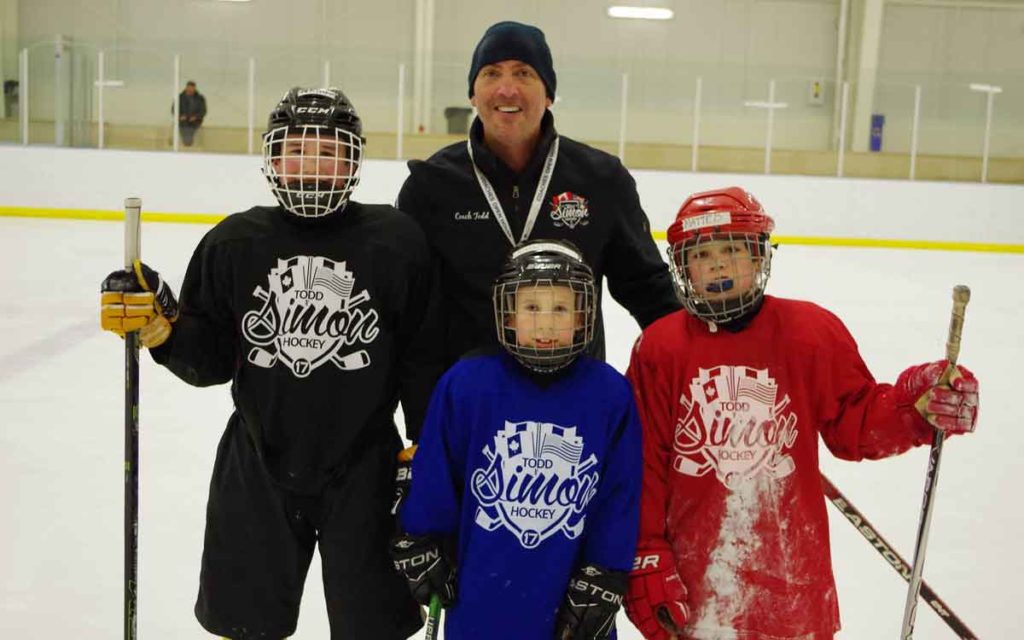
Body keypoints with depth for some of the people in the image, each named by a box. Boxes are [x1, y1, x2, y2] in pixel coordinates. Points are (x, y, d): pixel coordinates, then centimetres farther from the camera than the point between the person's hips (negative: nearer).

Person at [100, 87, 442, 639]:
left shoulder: (397, 242, -9)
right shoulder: (233, 243, -3)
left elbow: (423, 358, -5)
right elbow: (209, 362, 1)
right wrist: (160, 324, -16)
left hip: (364, 473, -2)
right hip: (256, 470, 2)